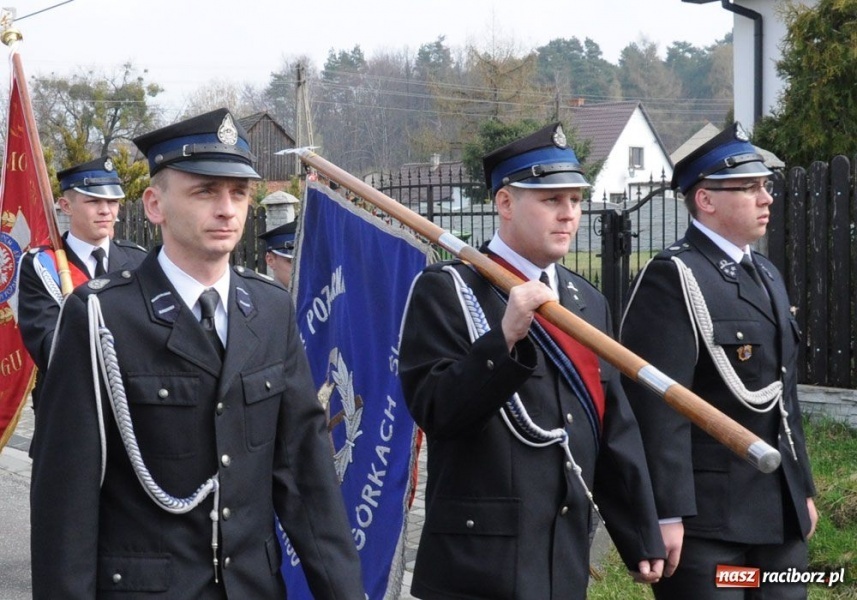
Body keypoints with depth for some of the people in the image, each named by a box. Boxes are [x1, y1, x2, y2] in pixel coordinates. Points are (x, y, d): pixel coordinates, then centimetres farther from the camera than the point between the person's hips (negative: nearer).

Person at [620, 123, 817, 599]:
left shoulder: (768, 275, 17)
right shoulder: (672, 279, -12)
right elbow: (660, 407, -19)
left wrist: (804, 488, 20)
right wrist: (667, 515, -23)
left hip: (781, 513, 9)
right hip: (706, 516, -8)